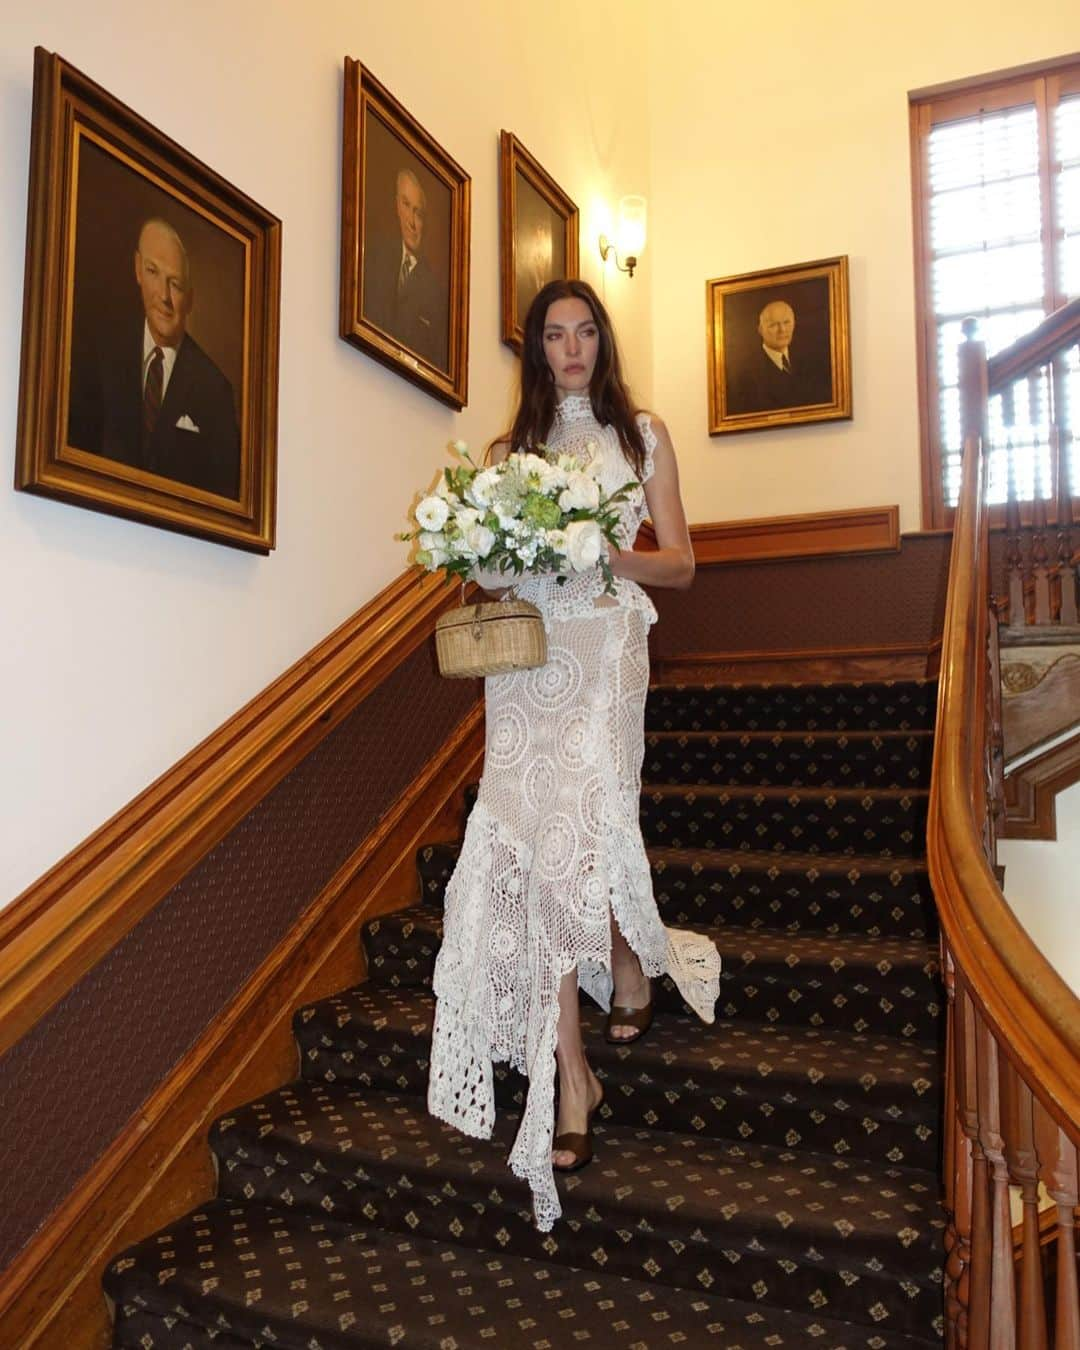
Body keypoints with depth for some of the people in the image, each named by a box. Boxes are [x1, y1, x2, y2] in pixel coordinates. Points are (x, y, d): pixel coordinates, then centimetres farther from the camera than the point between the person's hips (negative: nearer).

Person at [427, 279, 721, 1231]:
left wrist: (606, 554, -10)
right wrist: (489, 564, -3)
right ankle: (571, 1079, -1)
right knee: (539, 845, -7)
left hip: (604, 647, -2)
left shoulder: (642, 434, 13)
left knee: (578, 826, -14)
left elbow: (681, 564, 8)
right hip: (525, 653, 2)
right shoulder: (512, 445, 20)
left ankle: (632, 969, 20)